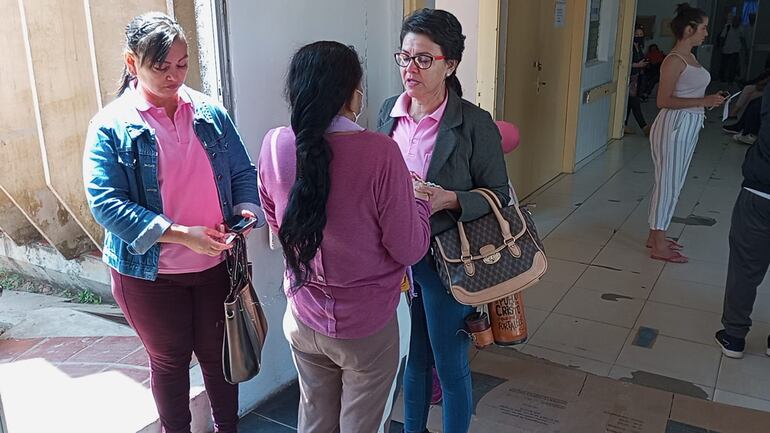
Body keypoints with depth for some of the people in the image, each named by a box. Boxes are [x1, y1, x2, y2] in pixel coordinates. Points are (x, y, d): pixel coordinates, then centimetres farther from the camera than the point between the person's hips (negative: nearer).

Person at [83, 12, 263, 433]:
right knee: (169, 360, 17)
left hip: (216, 264, 3)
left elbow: (242, 172, 5)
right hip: (150, 273, -2)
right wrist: (180, 234, -27)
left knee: (218, 354, 19)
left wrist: (245, 211, -17)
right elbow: (105, 203, -18)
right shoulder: (111, 125, -11)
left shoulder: (210, 113, -1)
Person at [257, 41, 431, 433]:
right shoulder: (379, 152, -25)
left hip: (303, 319, 5)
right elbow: (409, 249, -17)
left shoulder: (274, 145, -10)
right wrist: (420, 201, 1)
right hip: (365, 327, -4)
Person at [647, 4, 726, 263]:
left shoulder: (690, 57, 12)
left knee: (671, 184, 15)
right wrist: (704, 101, -21)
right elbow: (664, 101, -21)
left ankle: (655, 235, 27)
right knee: (668, 184, -2)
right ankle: (659, 246, 7)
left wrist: (711, 100, 10)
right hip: (674, 126, -9)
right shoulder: (674, 60, -16)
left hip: (688, 127, 9)